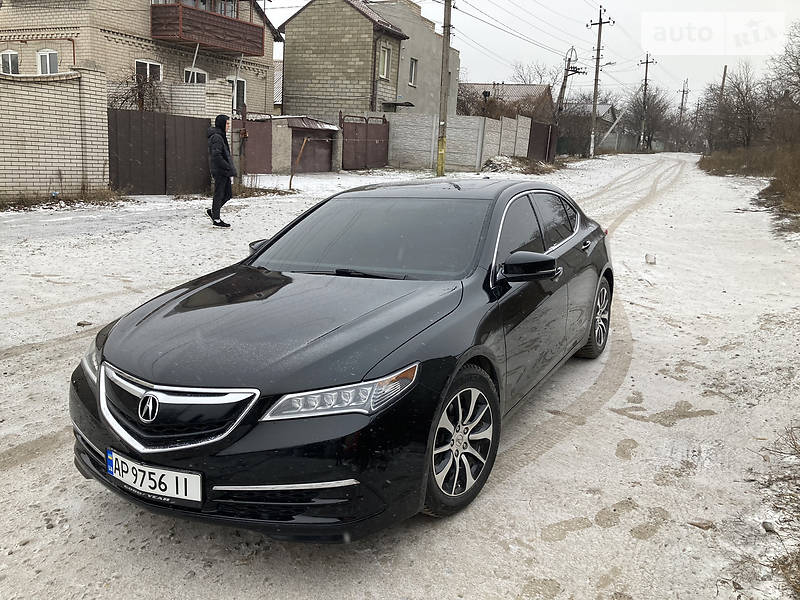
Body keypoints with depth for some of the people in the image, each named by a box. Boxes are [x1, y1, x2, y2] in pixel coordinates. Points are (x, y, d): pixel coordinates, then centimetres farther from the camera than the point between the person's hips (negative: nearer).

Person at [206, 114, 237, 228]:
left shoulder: (221, 136, 17)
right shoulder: (216, 137, -15)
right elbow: (216, 155, -22)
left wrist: (230, 168, 15)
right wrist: (229, 168, -21)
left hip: (224, 171, 10)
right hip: (219, 171, -10)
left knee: (228, 194, 13)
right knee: (219, 194, -2)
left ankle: (213, 211, 23)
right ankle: (216, 219, 7)